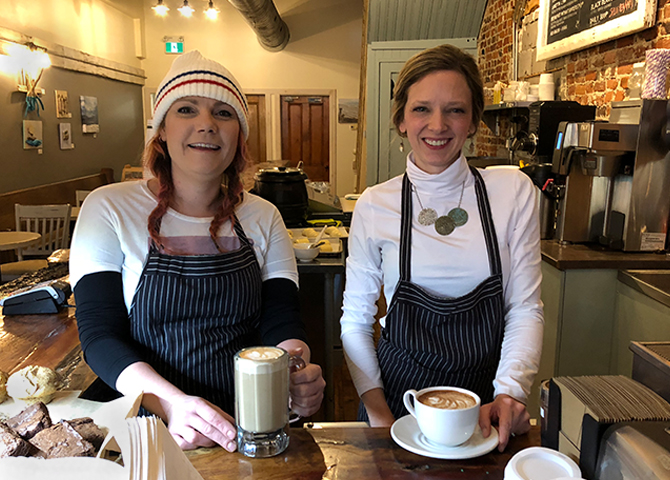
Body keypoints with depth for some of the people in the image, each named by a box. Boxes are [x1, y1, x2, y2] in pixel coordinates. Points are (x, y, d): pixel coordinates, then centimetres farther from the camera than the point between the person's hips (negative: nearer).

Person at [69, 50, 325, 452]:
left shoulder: (262, 218, 7)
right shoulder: (109, 209, -1)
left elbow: (280, 321, 3)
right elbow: (99, 335, -6)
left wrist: (298, 372, -20)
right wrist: (171, 404, -23)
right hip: (147, 425, -2)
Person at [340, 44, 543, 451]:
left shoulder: (514, 191, -7)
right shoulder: (375, 205, -7)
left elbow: (526, 308, -5)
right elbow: (355, 320, -2)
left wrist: (510, 393, -17)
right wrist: (377, 411, -10)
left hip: (485, 395, 0)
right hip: (398, 388, 0)